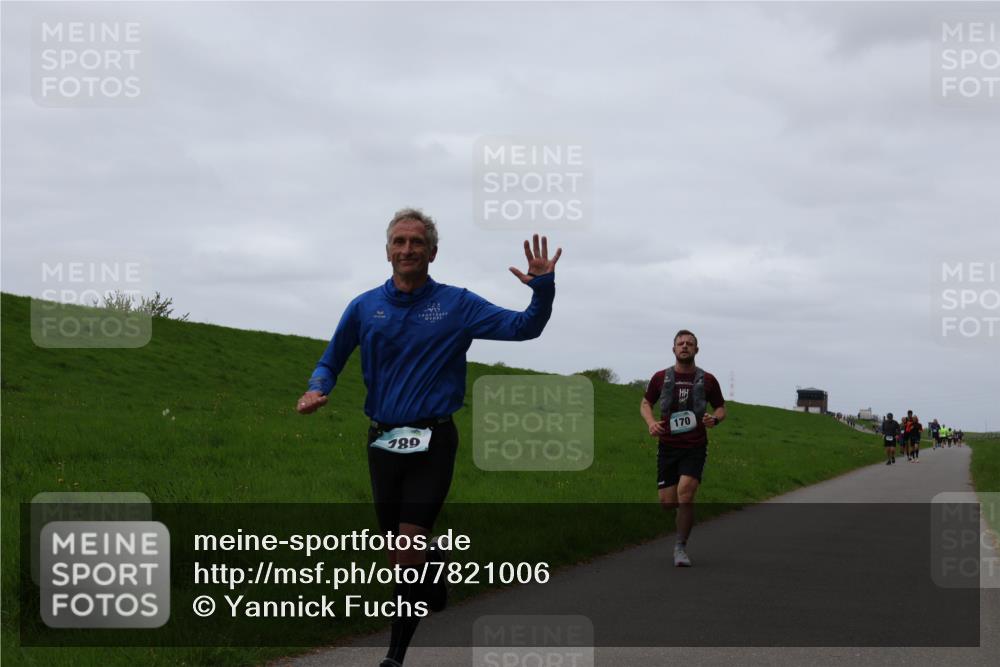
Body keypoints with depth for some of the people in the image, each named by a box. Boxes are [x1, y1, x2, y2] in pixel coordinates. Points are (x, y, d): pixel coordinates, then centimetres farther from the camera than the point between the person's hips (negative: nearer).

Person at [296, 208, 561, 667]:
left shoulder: (457, 305, 0)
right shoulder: (365, 307, 5)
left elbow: (524, 327, -3)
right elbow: (331, 361, 17)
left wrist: (543, 288, -21)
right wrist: (317, 390, -5)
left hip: (433, 443, -3)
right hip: (383, 443, 3)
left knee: (407, 551, -13)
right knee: (399, 554, 12)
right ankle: (435, 574, 46)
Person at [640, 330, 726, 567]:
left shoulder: (707, 380, 2)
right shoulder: (661, 377, 3)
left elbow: (721, 407, 13)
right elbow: (645, 403, 15)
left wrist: (715, 419, -10)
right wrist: (650, 422, -6)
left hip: (695, 447, -2)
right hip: (667, 447, 2)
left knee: (685, 493, -20)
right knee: (667, 503, -2)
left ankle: (681, 548, -5)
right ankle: (686, 512, 37)